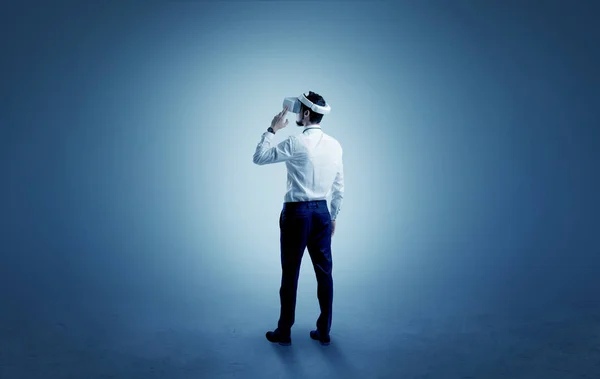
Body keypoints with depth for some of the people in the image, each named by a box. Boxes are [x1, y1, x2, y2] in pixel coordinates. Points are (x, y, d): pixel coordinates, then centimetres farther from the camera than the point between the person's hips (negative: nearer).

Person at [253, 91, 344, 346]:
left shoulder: (296, 143, -13)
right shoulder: (335, 145, 5)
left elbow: (259, 158, -4)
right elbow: (339, 187, 9)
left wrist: (272, 129, 4)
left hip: (296, 212, -5)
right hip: (322, 212, 5)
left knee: (290, 274, 5)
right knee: (324, 272, 10)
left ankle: (284, 332, 17)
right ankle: (323, 332, 19)